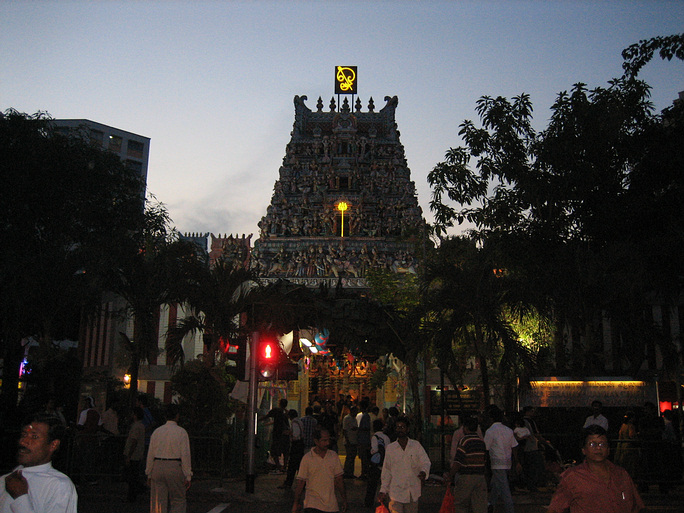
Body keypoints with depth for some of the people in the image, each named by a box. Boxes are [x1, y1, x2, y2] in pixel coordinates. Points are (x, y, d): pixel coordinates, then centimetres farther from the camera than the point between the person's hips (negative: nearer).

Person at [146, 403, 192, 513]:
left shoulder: (157, 432, 5)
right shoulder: (181, 432, -6)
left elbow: (151, 454, 6)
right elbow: (185, 455, -9)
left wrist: (149, 474, 14)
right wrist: (188, 476, -5)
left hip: (157, 467, 3)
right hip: (175, 467, -3)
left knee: (158, 503, 8)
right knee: (178, 501, 9)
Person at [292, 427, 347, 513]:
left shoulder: (334, 456, 5)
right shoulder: (307, 458, -5)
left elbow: (339, 479, 11)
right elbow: (301, 482, -1)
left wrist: (344, 499, 10)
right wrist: (296, 503, -1)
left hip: (331, 503, 3)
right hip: (312, 503, -3)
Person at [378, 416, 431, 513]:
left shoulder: (416, 445, 3)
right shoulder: (390, 448, 5)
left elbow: (426, 462, -2)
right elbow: (386, 471, 9)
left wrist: (423, 472, -25)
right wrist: (383, 490, 6)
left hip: (413, 493, 1)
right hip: (396, 492, 0)